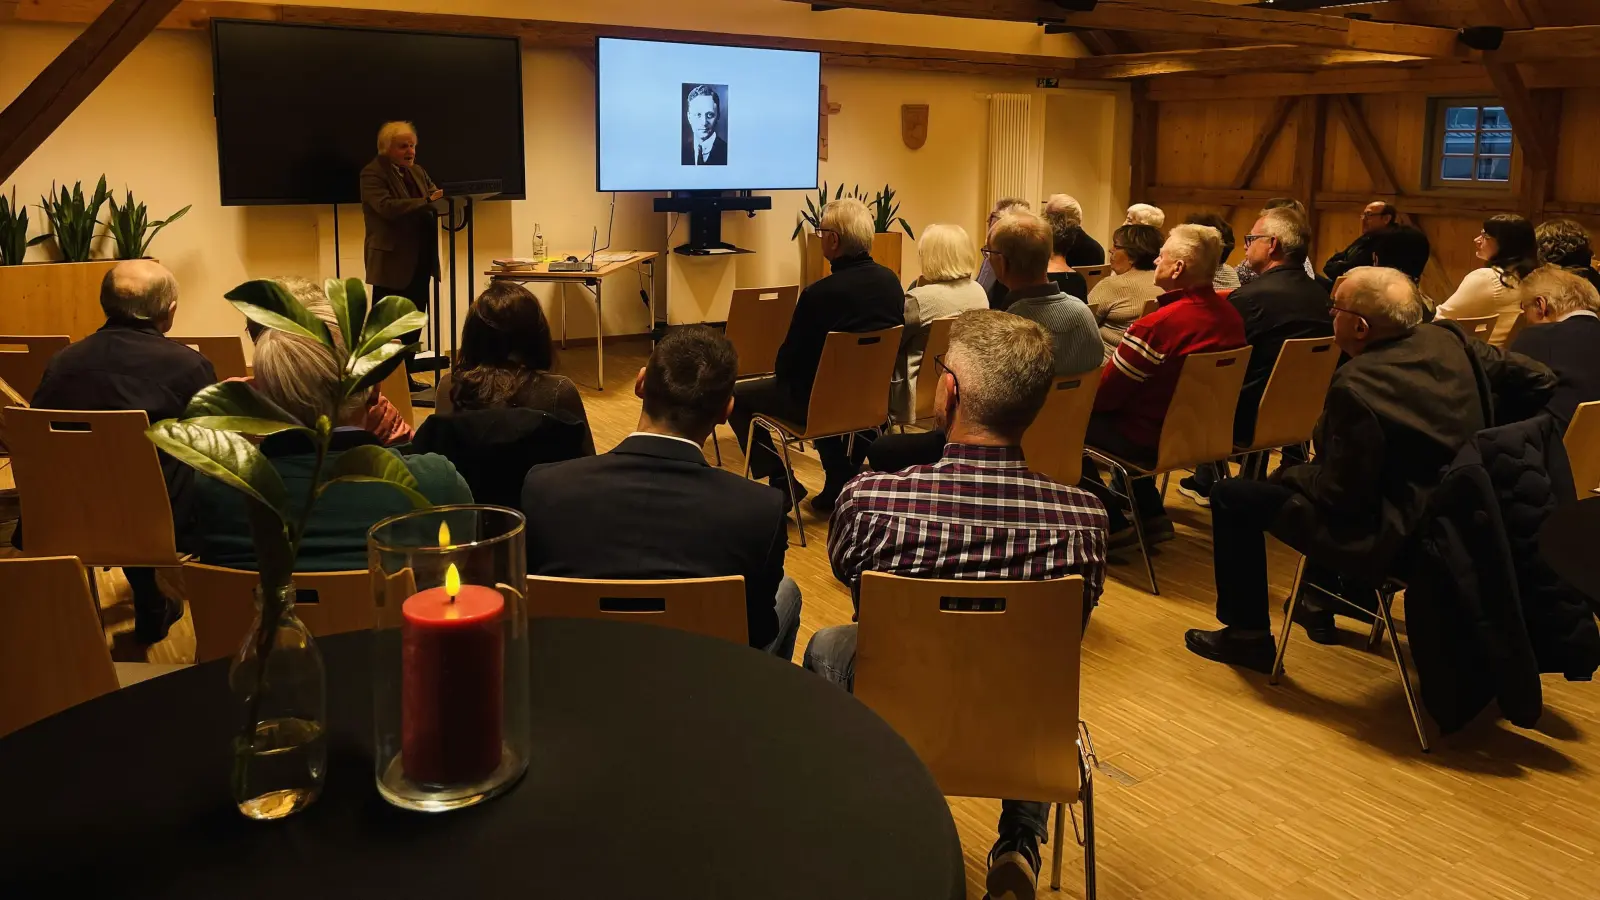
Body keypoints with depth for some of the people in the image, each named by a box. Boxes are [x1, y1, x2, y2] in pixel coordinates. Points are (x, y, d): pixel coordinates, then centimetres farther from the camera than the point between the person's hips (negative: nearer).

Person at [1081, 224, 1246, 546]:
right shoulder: (1230, 315, -4)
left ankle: (1115, 525, 14)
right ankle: (1152, 515, 29)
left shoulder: (1157, 325, -28)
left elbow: (1106, 393, -17)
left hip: (1151, 441, -8)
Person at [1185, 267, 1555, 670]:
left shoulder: (1356, 385, -27)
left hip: (1393, 539, -9)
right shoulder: (1449, 339, -5)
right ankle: (1323, 605, 43)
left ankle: (1248, 636, 12)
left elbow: (1341, 495, -22)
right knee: (1295, 477, 31)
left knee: (1233, 497, 0)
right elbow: (1540, 379, 7)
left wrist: (1292, 474, -2)